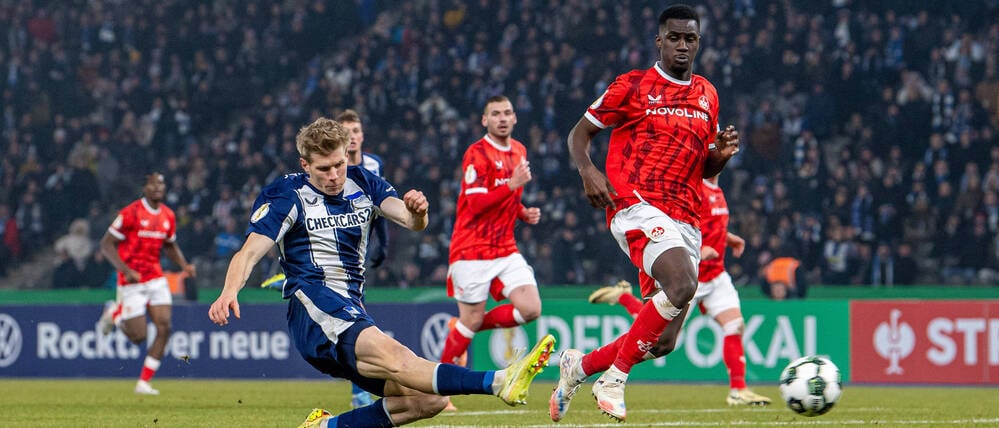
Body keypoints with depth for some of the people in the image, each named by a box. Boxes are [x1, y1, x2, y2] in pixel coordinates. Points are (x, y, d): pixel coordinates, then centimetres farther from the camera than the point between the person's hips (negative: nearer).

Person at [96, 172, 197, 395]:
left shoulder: (168, 216, 6)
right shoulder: (131, 213, -14)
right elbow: (106, 244, -11)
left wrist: (184, 265, 3)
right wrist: (126, 270, -23)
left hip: (156, 279, 6)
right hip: (132, 282, -6)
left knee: (164, 329, -8)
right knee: (138, 336, -7)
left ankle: (144, 383, 3)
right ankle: (114, 313, 26)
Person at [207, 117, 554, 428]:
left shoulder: (363, 184, 13)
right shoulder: (288, 196, 1)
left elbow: (411, 222, -2)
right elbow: (249, 253, -9)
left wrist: (417, 212, -27)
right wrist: (230, 291, -30)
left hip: (353, 311, 7)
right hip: (313, 304, -7)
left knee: (429, 399, -5)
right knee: (389, 353, -35)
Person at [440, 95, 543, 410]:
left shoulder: (519, 151, 12)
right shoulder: (477, 154, -11)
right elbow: (475, 204, -21)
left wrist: (524, 213, 8)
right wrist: (513, 184, -28)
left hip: (506, 250, 6)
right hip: (472, 251, -6)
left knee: (531, 309, -10)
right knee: (471, 319, -3)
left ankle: (467, 328, 13)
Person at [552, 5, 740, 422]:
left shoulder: (707, 95, 18)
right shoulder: (633, 86, 3)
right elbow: (579, 132, 7)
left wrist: (722, 153, 3)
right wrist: (588, 171, -12)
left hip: (685, 221, 6)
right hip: (638, 206, -6)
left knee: (662, 339, 1)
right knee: (682, 284, -33)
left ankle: (580, 365, 26)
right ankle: (614, 380, -20)